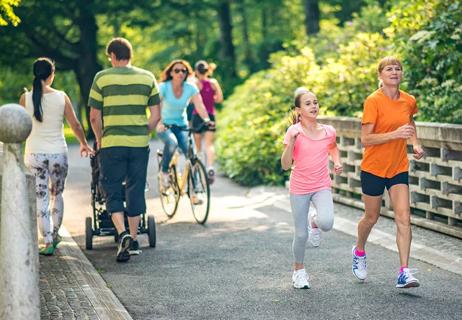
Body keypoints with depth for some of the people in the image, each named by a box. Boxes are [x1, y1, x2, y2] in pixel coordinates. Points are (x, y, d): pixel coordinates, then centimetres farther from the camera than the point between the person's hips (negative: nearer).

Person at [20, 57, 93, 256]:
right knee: (57, 195, 20)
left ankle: (48, 242, -1)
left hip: (35, 155, -1)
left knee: (41, 200, 3)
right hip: (58, 153, 1)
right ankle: (55, 235, 29)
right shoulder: (61, 97, -4)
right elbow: (75, 125, 1)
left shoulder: (25, 98, -4)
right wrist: (84, 144, 16)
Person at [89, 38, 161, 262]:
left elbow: (94, 117, -1)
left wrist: (99, 139, 13)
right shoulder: (147, 78, 6)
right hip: (140, 144, 2)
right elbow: (155, 116, 3)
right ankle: (133, 240, 16)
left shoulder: (102, 78, -1)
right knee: (135, 190, 11)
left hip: (111, 144, -2)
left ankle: (122, 234, -13)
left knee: (112, 191, 6)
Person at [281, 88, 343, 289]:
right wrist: (291, 142, -25)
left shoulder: (328, 131, -1)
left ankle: (314, 222, 12)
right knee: (301, 235, 4)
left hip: (322, 187, 1)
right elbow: (285, 165, -12)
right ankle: (299, 271, 30)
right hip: (299, 188, -1)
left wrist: (337, 161, 4)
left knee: (326, 223, -26)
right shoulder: (293, 132, -9)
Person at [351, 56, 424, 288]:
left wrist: (415, 143, 8)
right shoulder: (373, 101, -15)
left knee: (404, 218, -9)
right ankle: (359, 251, 43)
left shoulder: (409, 101, 1)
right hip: (373, 167, -3)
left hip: (399, 168, 3)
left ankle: (404, 273, -10)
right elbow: (365, 140, -18)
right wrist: (395, 134, -29)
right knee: (371, 217, 12)